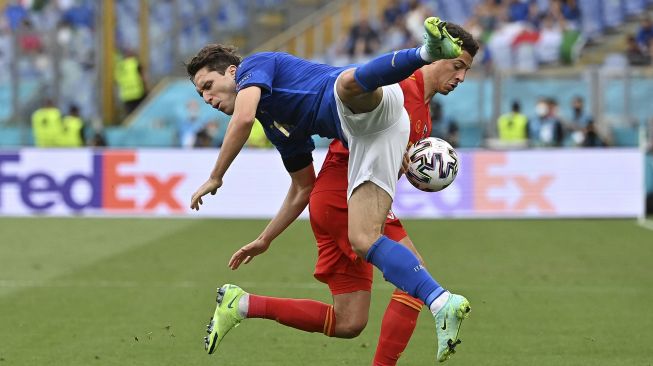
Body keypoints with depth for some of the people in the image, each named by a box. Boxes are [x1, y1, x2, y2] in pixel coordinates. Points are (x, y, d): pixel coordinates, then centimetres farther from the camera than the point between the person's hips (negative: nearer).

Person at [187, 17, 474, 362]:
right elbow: (303, 188, 42)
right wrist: (264, 240, 45)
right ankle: (442, 304, -24)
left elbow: (243, 118, -9)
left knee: (347, 82, -42)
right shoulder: (278, 127, 35)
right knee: (362, 239, -9)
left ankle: (429, 51, -60)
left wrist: (214, 178, 2)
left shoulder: (253, 65, 12)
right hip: (364, 136, 7)